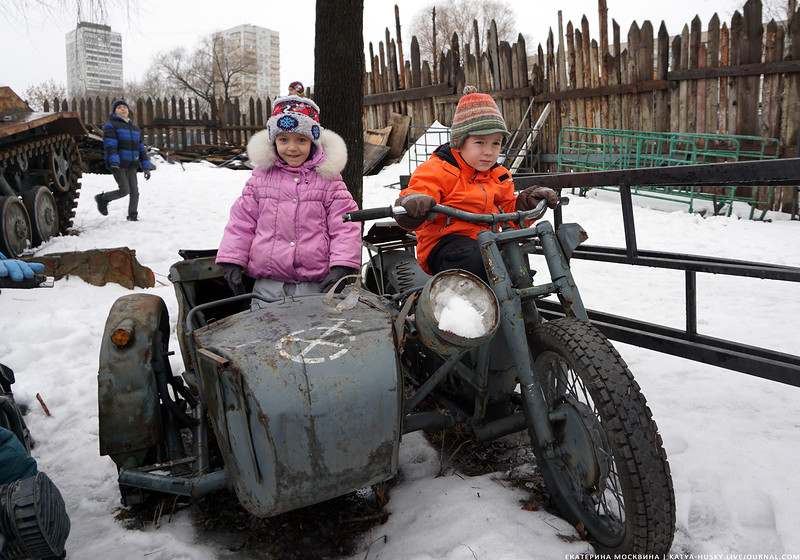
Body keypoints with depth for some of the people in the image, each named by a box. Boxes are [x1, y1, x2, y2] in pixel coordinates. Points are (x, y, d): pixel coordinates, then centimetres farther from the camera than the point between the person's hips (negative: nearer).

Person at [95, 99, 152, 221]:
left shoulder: (135, 128, 21)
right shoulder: (111, 126, 0)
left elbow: (141, 148, 21)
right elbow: (110, 145, -14)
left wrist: (146, 167, 15)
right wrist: (113, 163, -29)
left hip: (132, 165, 6)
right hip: (118, 165, -6)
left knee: (134, 191, -1)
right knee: (124, 190, -13)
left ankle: (133, 215, 13)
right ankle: (102, 199, 13)